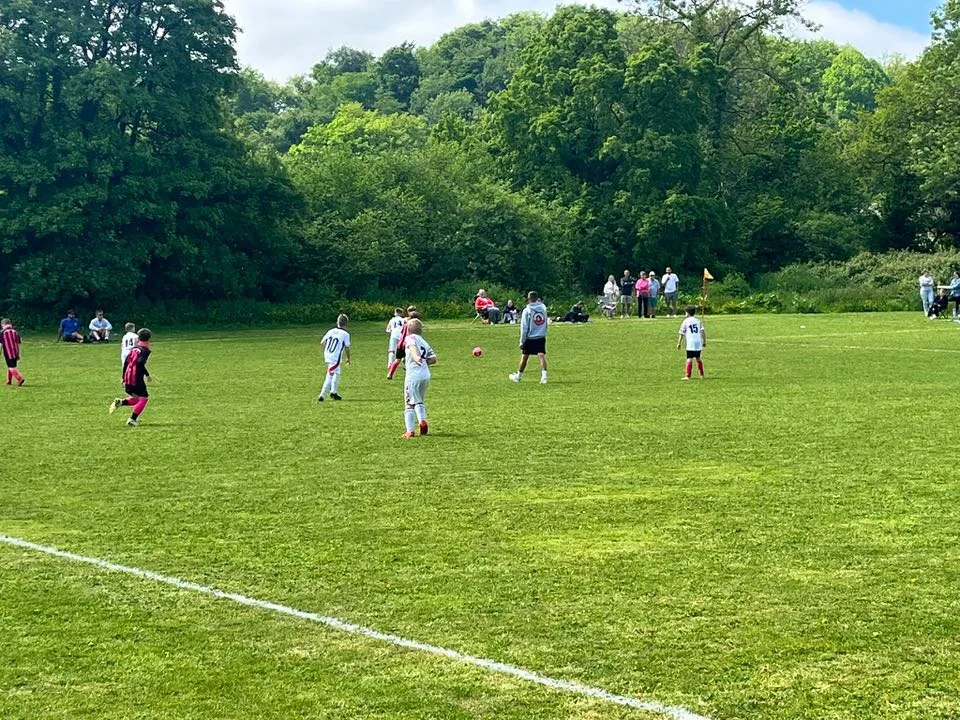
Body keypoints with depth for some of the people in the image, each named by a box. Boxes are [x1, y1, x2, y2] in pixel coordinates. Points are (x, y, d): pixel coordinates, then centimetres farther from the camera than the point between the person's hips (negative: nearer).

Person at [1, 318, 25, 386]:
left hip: (8, 353, -5)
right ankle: (9, 381, 26)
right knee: (11, 367, 19)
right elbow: (18, 344, 11)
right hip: (15, 353, 5)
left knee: (11, 367, -7)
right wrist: (18, 355, 16)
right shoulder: (15, 332, 10)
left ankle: (20, 379, -24)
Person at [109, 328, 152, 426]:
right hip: (137, 379, -8)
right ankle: (132, 420, -5)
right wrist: (147, 375, -14)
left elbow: (126, 362, 16)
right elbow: (140, 363, -23)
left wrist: (124, 378, 22)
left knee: (136, 399, 21)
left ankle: (119, 402, -2)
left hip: (128, 378, 8)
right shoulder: (145, 351, -8)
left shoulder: (134, 348, 14)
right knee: (144, 399, 3)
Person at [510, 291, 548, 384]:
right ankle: (544, 376, -24)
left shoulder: (527, 310, -10)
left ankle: (518, 376, 26)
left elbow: (524, 327, -8)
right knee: (541, 355, -7)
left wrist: (522, 341, -4)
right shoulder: (543, 307, 0)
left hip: (530, 338, -2)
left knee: (524, 356, 11)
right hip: (541, 337, 2)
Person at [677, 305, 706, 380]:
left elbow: (682, 334, -1)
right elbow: (703, 331, 6)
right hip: (699, 342, 4)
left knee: (689, 359, -8)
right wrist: (704, 341, 12)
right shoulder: (698, 320, 12)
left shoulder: (685, 321, 1)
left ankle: (687, 376, -15)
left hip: (690, 343, -4)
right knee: (698, 358, 19)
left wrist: (679, 343, 6)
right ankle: (701, 375, 24)